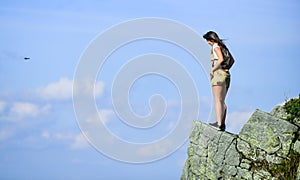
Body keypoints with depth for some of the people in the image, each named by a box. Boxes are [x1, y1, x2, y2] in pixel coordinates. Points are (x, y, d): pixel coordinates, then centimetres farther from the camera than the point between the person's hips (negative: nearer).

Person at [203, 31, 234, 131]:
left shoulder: (216, 46, -7)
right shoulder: (223, 46, 18)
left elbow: (221, 59, -22)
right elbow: (232, 60, 24)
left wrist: (212, 69, -14)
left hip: (218, 74, -9)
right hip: (226, 75, 9)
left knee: (218, 100, -12)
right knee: (222, 101, 11)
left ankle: (219, 123, -20)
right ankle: (223, 123, 9)